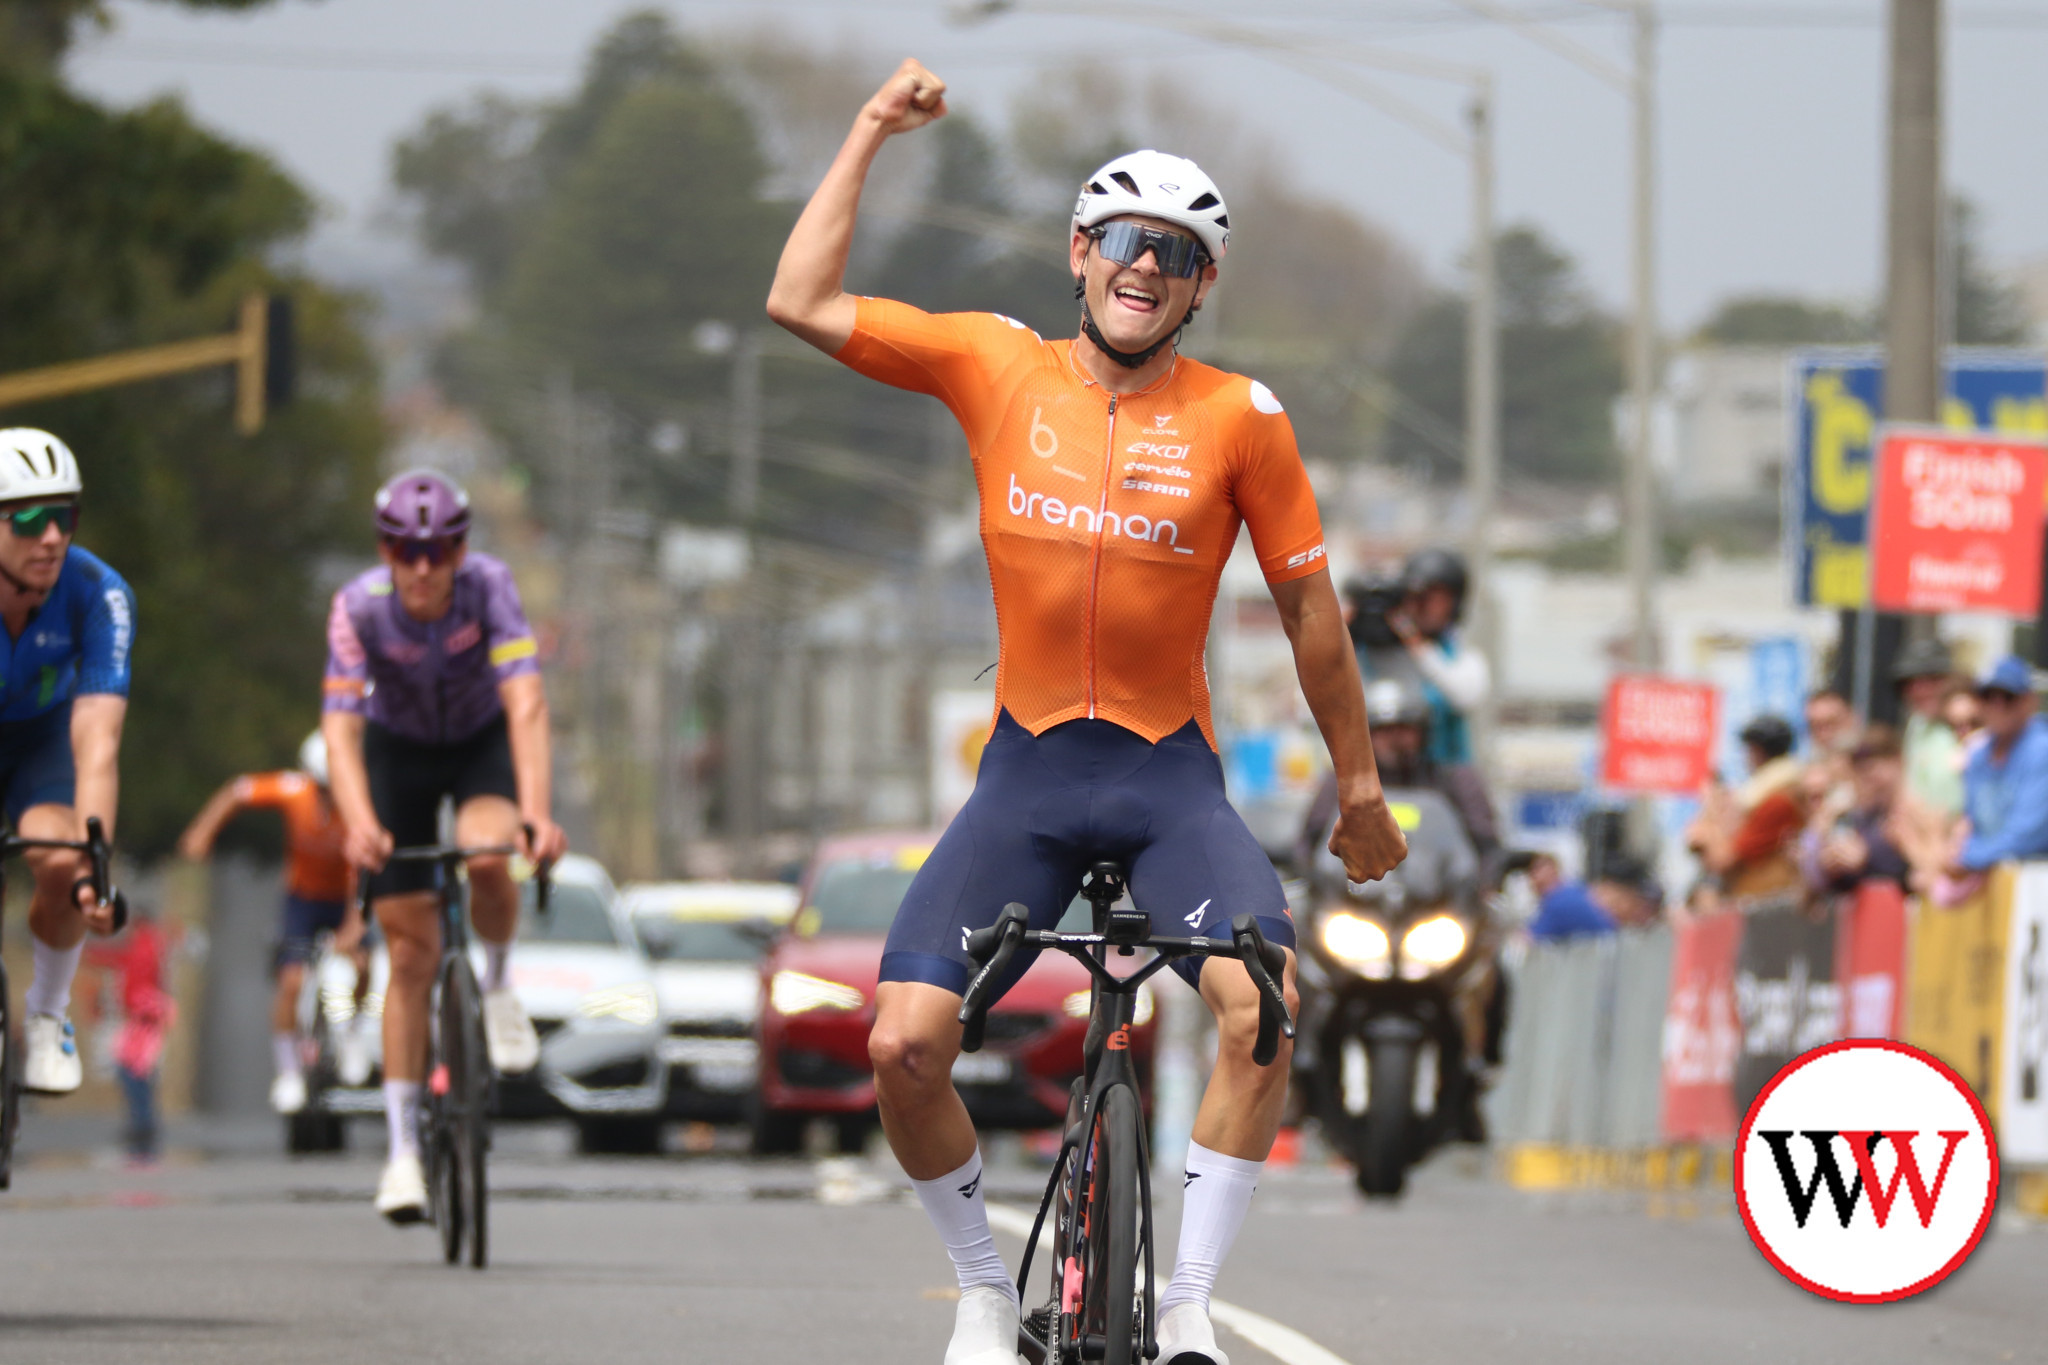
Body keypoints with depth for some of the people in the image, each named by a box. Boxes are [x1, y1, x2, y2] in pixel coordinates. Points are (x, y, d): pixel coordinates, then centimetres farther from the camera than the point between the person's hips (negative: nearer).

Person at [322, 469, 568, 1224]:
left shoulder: (489, 587, -30)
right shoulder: (359, 607, -29)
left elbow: (526, 703, -38)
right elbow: (340, 725, -35)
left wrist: (536, 809, -52)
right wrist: (359, 823, -51)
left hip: (483, 742, 0)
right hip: (400, 750, 0)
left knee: (487, 859, -34)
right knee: (411, 955, -4)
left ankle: (496, 985, -2)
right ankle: (403, 1150, 3)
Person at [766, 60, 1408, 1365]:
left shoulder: (1240, 418, -2)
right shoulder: (997, 366, 2)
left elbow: (1310, 606, 6)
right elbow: (801, 303, 0)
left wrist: (1361, 785, 11)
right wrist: (872, 133, 2)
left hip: (1172, 778, -1)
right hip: (1028, 773, 1)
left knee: (1265, 1013, -26)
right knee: (905, 1046, -13)